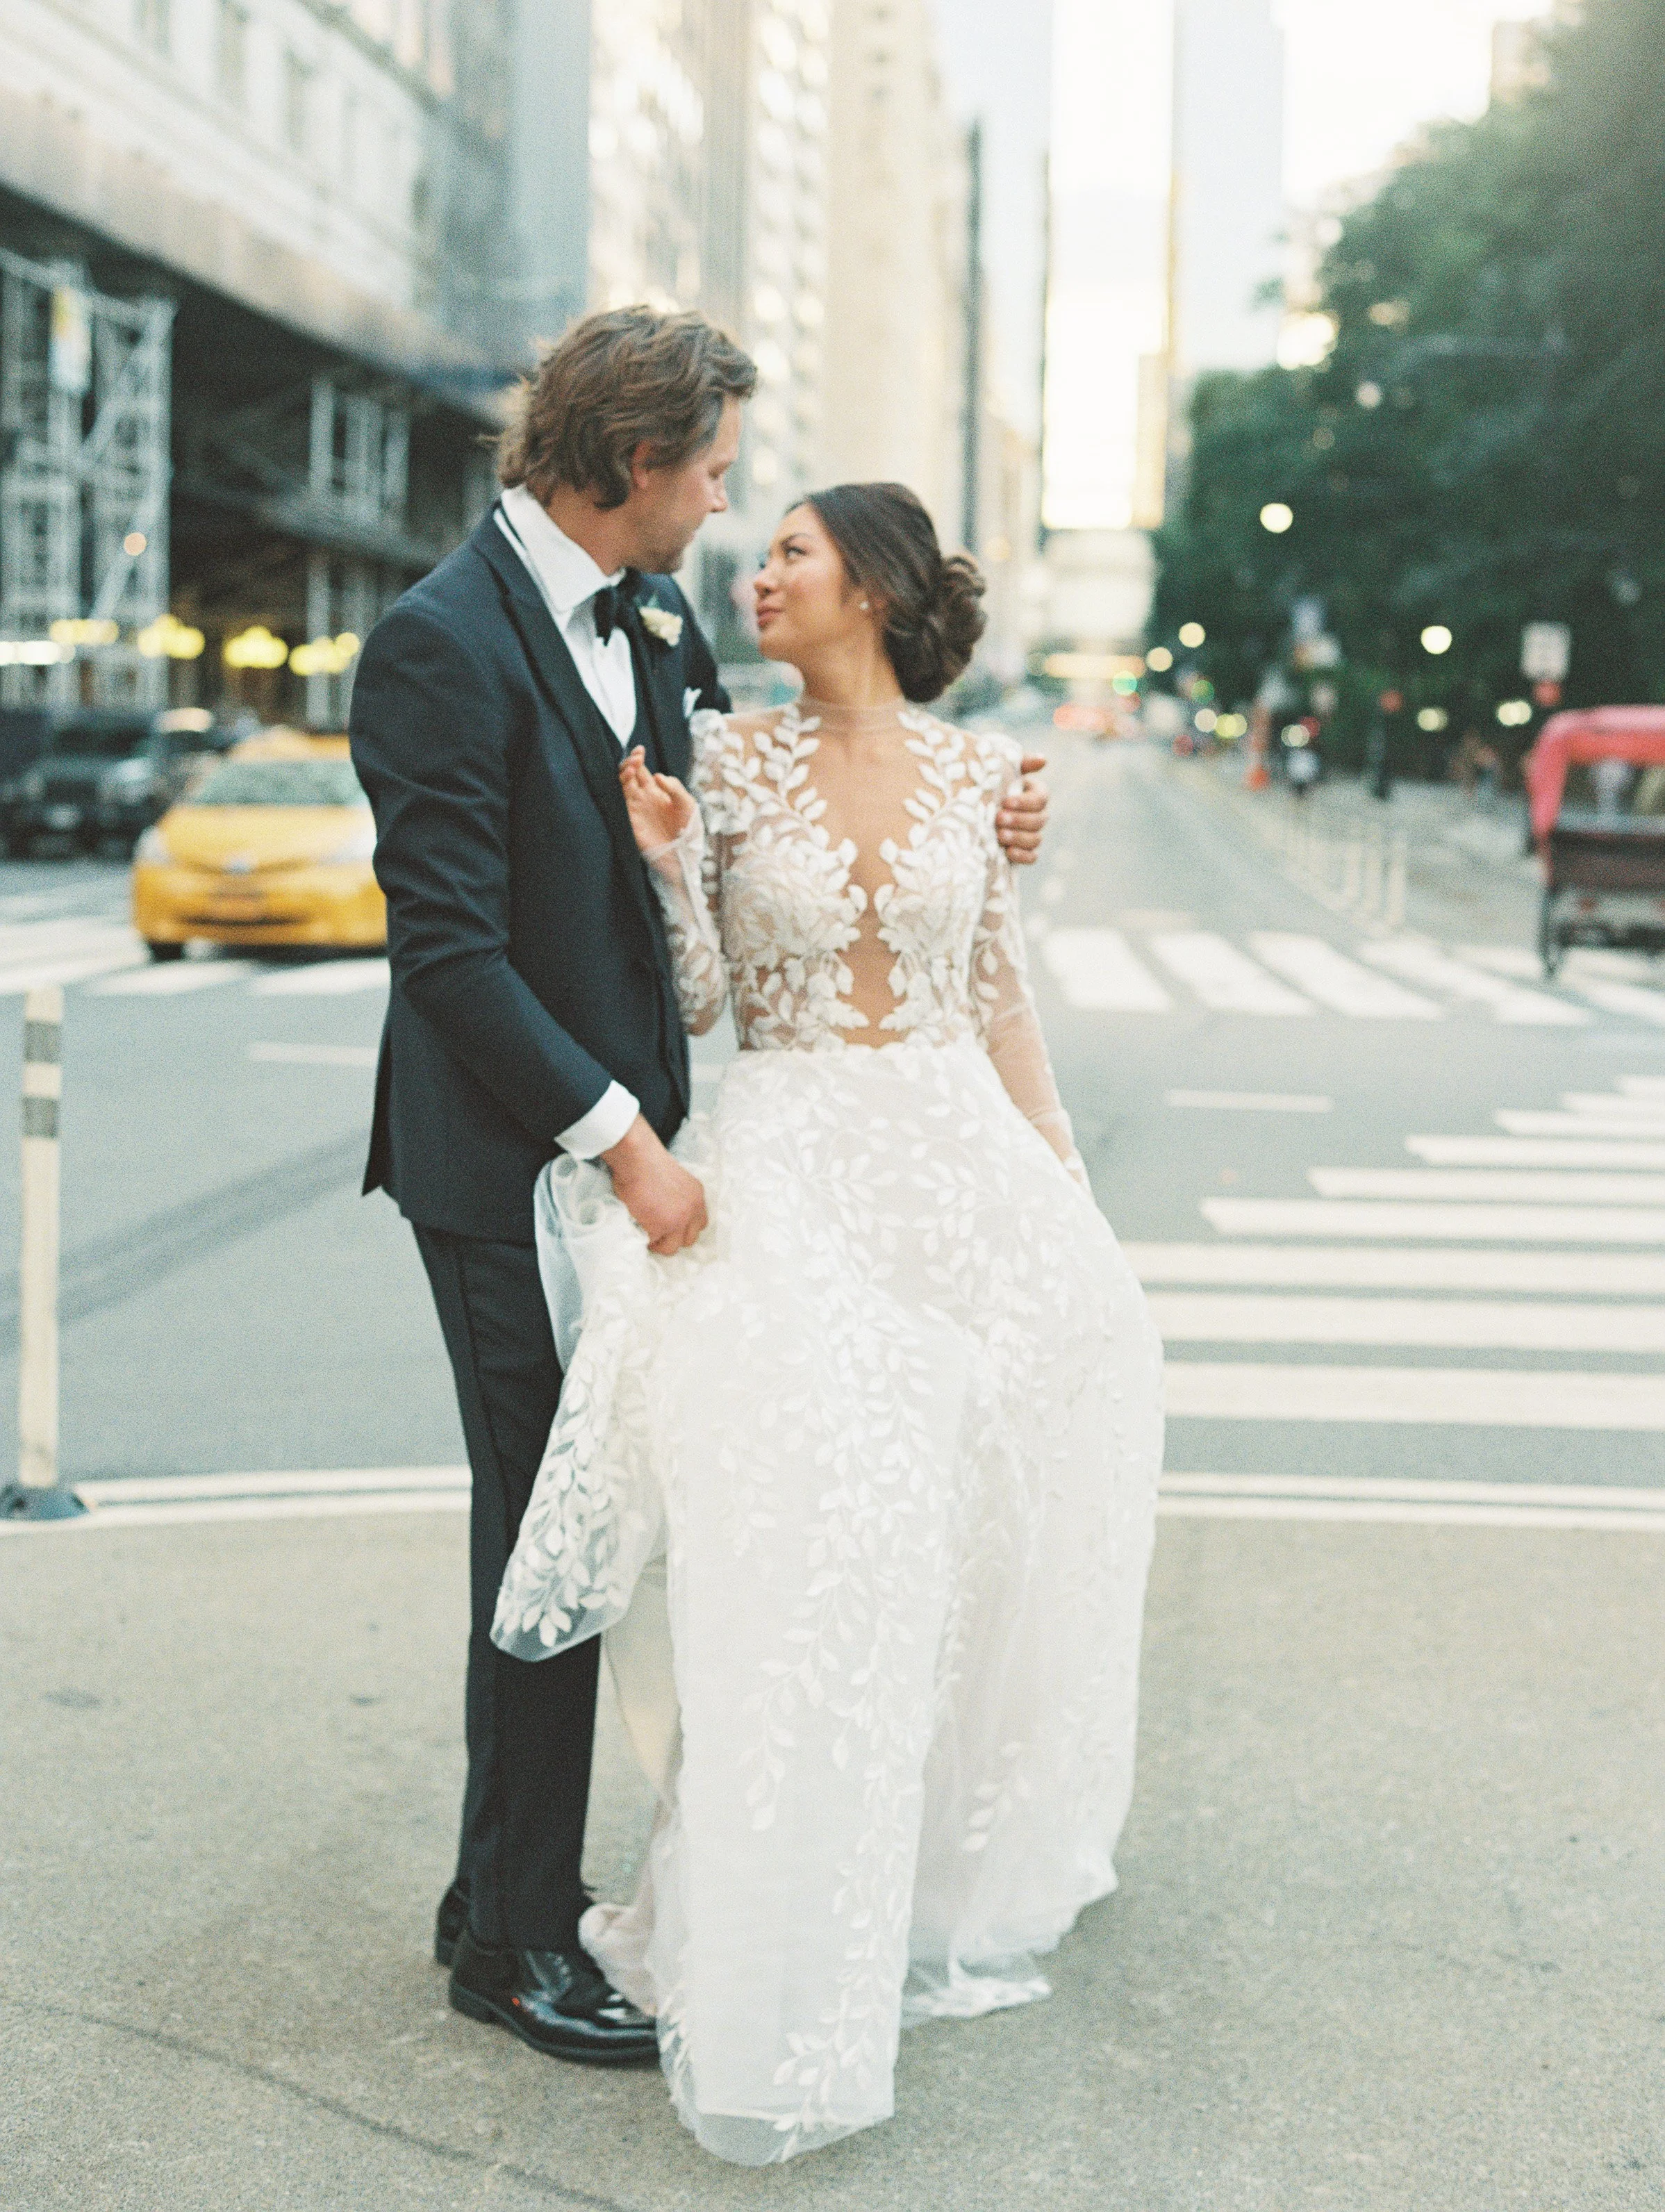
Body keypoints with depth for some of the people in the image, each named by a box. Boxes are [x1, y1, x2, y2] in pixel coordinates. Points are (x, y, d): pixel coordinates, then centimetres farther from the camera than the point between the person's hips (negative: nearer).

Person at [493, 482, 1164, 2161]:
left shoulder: (971, 769, 6)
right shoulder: (730, 759, 1)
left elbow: (999, 995, 11)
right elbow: (696, 1001, -1)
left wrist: (1065, 1188, 10)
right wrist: (668, 867, -16)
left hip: (961, 1163, 3)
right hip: (793, 1171, -3)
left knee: (968, 1525, 9)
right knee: (811, 1532, -11)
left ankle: (965, 1856, 35)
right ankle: (789, 1977, 1)